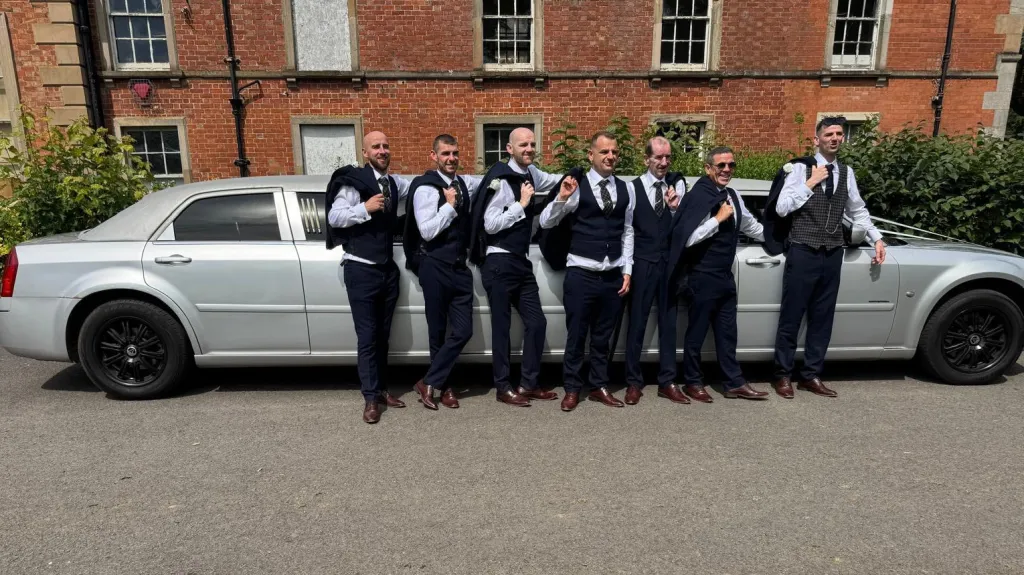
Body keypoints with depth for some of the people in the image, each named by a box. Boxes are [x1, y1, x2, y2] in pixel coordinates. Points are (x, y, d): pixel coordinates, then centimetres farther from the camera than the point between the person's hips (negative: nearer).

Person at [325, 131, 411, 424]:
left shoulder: (394, 183, 10)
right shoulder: (353, 181, -10)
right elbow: (334, 217, -15)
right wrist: (365, 208, -25)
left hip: (388, 268, 7)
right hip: (361, 269, -6)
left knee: (383, 335, 13)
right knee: (367, 337, -2)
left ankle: (379, 389, 26)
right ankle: (371, 397, 7)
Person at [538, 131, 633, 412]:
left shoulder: (625, 190, 7)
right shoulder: (576, 186, -6)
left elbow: (627, 231, 12)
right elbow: (545, 223, -7)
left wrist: (627, 270, 6)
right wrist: (561, 198, -25)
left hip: (613, 275, 4)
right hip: (581, 274, -3)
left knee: (603, 336, 15)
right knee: (576, 334, 7)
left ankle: (599, 386, 30)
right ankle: (572, 388, 22)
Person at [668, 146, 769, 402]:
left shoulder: (733, 196, 10)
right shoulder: (697, 196, -16)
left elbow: (750, 226, 25)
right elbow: (687, 238, -24)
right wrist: (719, 218, -19)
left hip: (725, 276, 8)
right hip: (701, 278, -8)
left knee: (727, 333, 15)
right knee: (697, 333, 7)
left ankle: (734, 383, 25)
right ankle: (693, 382, 21)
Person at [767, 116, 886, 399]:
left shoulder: (847, 173, 11)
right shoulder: (801, 169, -4)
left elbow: (858, 211, 21)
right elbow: (780, 208, -11)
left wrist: (877, 238, 15)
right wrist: (810, 183, -13)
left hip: (832, 256, 5)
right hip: (803, 254, -5)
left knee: (822, 318, 10)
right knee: (791, 317, 1)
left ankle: (811, 376, 22)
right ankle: (783, 375, 14)